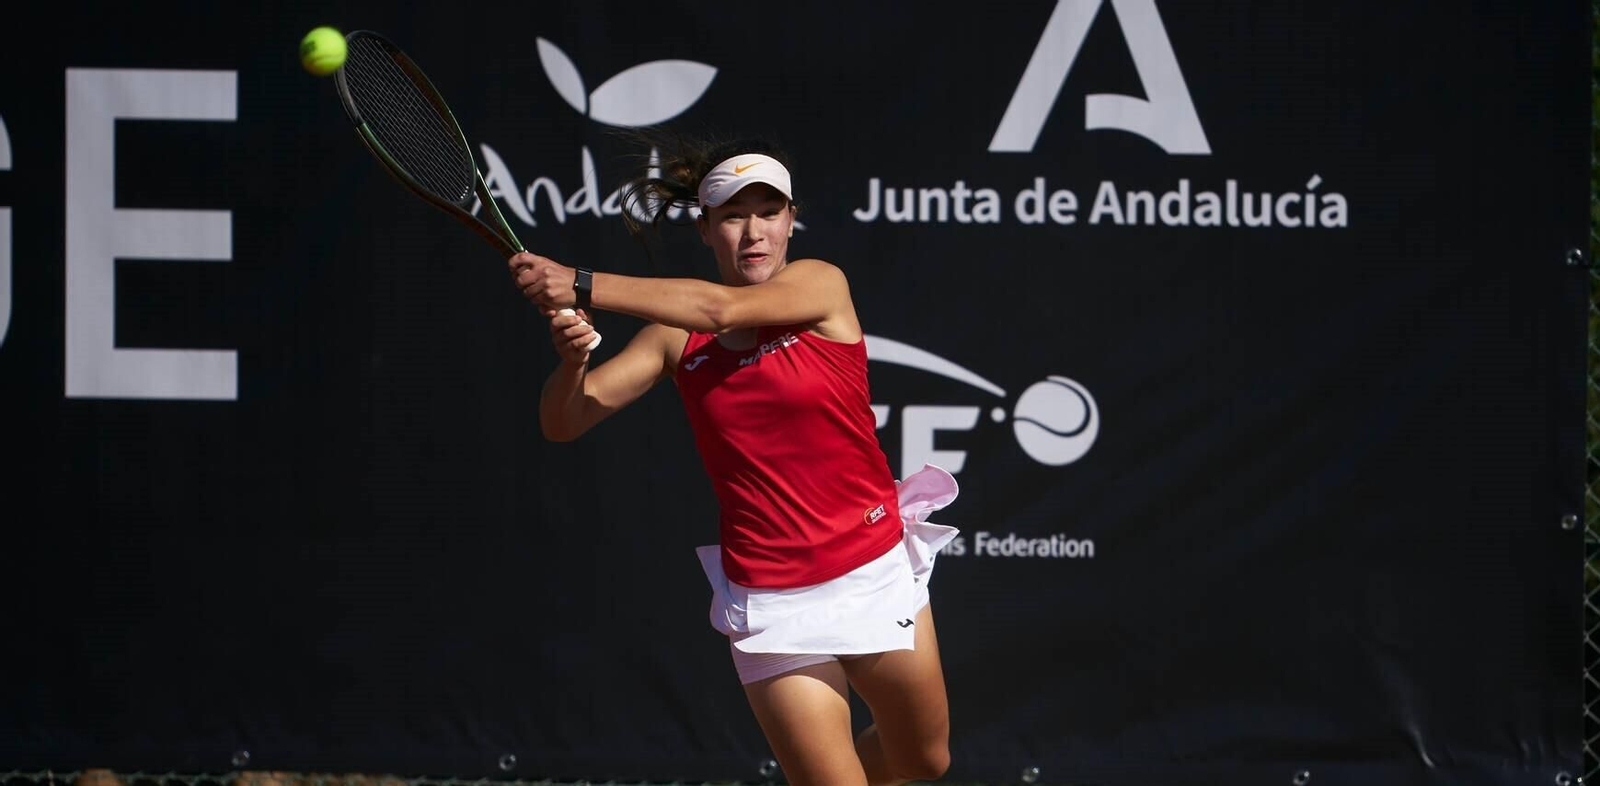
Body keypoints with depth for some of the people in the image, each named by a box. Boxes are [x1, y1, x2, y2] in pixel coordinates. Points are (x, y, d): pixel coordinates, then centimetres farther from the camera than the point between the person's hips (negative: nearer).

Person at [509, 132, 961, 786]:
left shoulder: (821, 286, -6)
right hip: (769, 603, 0)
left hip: (874, 576, 0)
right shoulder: (675, 338, 1)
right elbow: (563, 424, -2)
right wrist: (570, 359, -25)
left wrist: (581, 288, -30)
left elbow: (721, 309, -25)